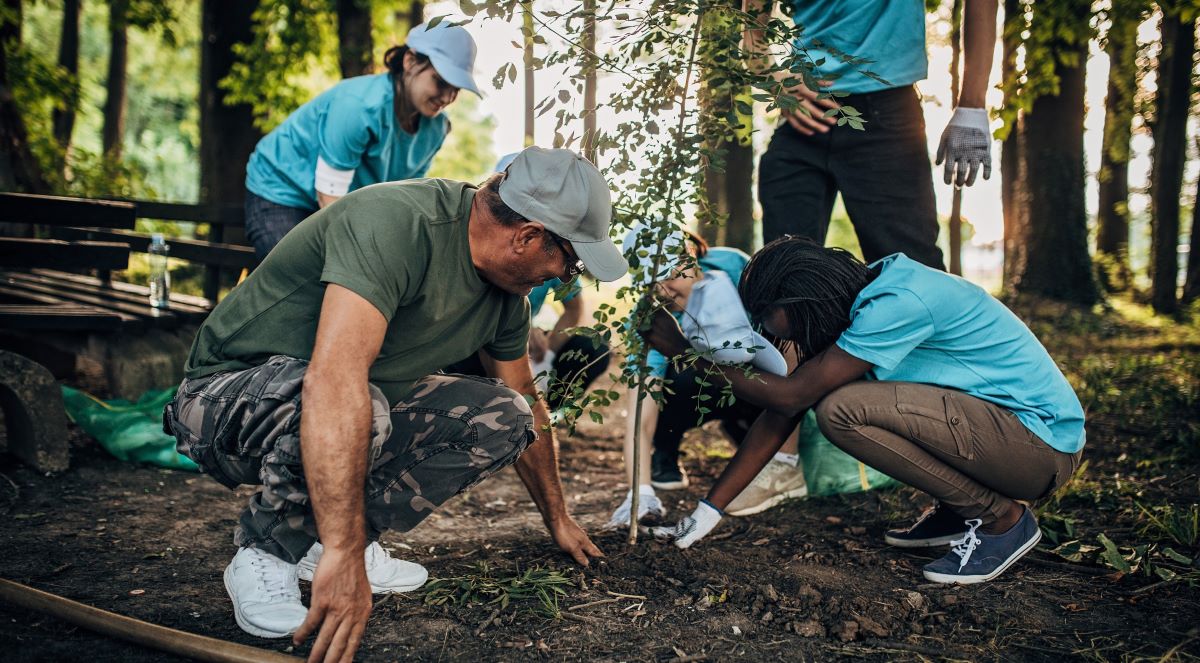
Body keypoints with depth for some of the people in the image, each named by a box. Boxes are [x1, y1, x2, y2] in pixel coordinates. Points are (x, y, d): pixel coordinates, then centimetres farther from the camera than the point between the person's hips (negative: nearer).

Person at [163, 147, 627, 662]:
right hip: (228, 401, -8)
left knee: (500, 418, -7)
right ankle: (264, 555, -10)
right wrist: (344, 557, -46)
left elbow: (527, 411, 14)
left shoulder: (506, 295, -2)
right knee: (350, 402, -38)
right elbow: (333, 377, -43)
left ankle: (325, 537, 0)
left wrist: (558, 521, 23)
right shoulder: (395, 221, -30)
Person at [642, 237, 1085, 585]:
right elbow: (782, 416, 3)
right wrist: (709, 510, 2)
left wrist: (688, 350, -16)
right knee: (829, 389, 6)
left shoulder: (896, 305, -25)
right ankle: (957, 511, 11)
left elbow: (790, 397, -25)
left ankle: (1001, 519, -8)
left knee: (841, 409, -24)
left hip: (1044, 442, -9)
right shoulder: (857, 300, 3)